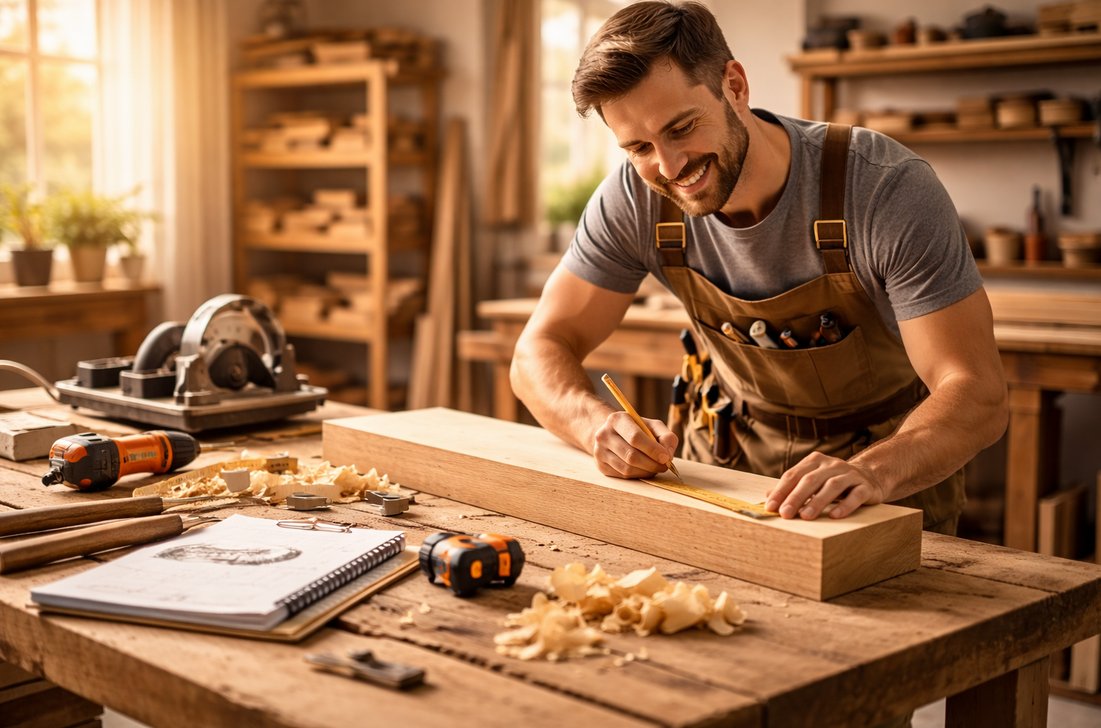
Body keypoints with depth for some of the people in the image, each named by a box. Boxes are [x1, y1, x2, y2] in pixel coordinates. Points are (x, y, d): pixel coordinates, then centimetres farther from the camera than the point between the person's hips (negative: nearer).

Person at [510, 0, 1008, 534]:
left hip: (891, 455, -2)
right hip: (731, 449, 3)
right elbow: (542, 349, -9)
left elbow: (978, 392, -29)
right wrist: (602, 425, -31)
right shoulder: (634, 199, -16)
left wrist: (870, 472, -49)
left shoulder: (889, 189, -26)